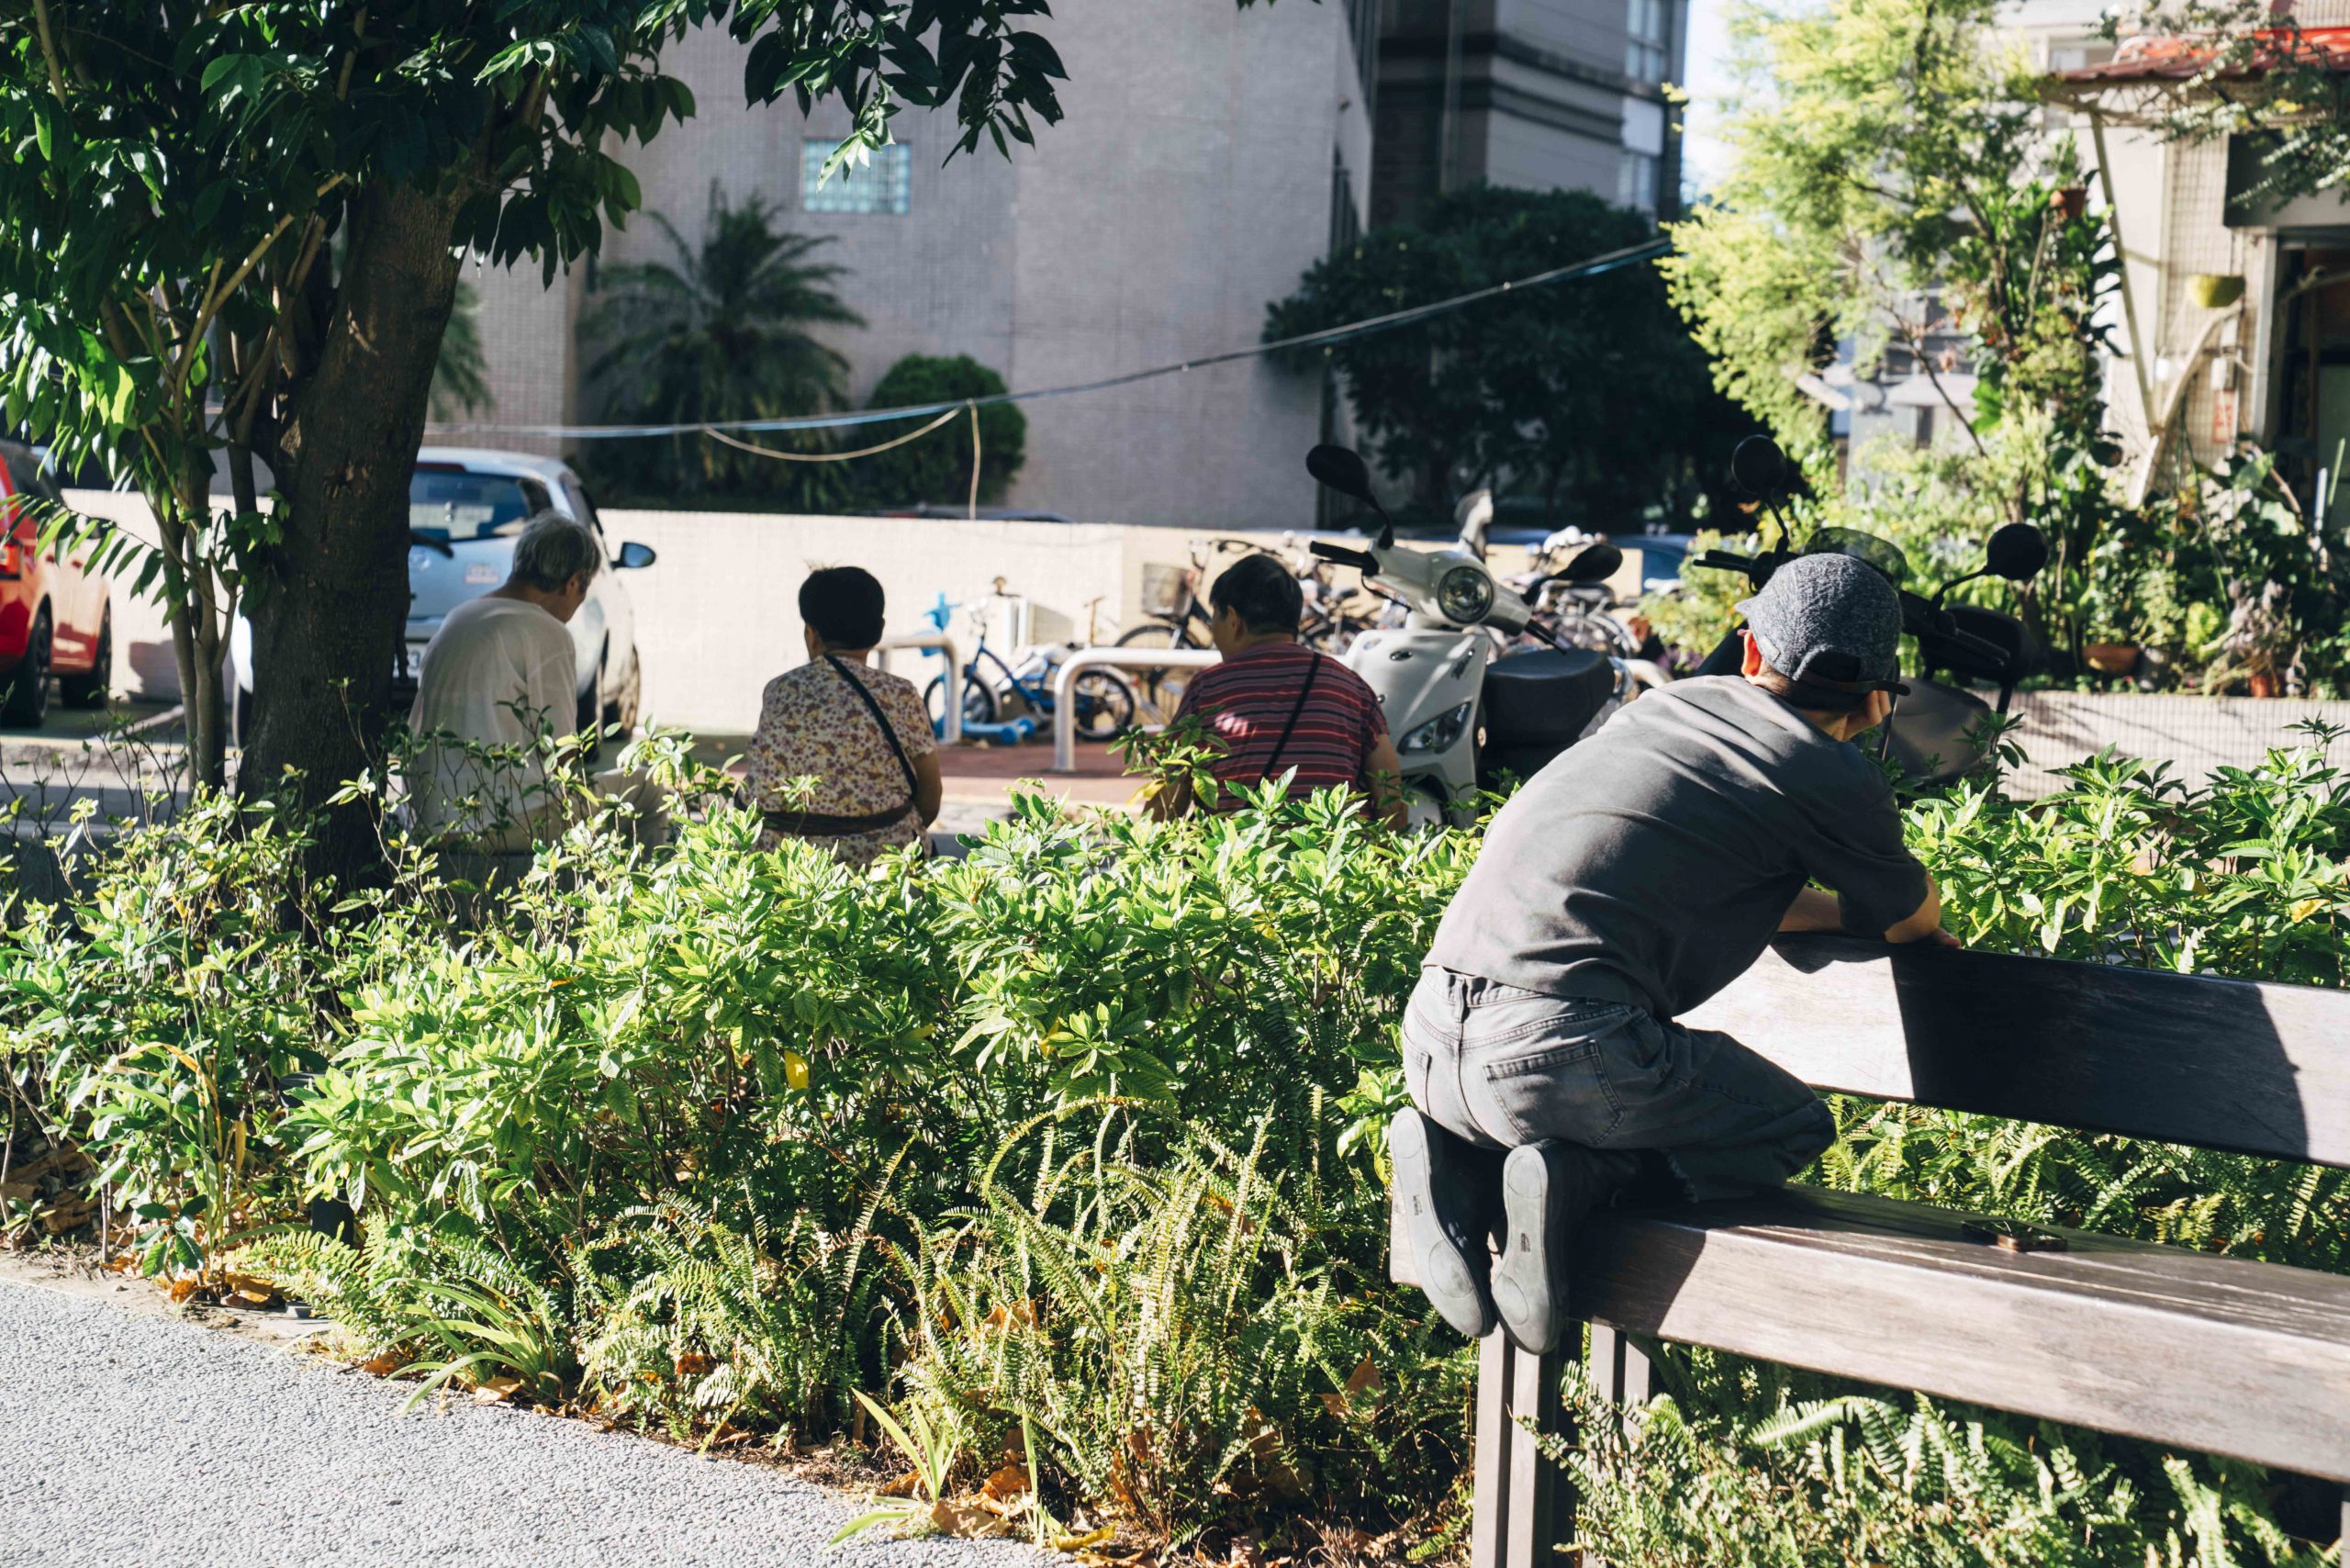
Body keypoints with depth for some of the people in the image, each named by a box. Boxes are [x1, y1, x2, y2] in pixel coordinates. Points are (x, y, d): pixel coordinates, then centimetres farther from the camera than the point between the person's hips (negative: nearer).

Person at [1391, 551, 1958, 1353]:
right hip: (1560, 1043, -7)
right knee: (1796, 1128, 16)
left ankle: (1461, 1157, 6)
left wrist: (1847, 908, 48)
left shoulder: (1676, 702, 22)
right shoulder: (1832, 775, 3)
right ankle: (1574, 1175, -7)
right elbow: (1913, 919, 22)